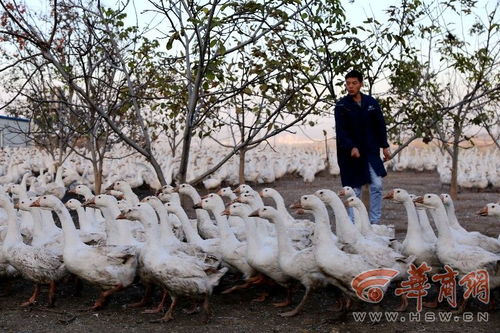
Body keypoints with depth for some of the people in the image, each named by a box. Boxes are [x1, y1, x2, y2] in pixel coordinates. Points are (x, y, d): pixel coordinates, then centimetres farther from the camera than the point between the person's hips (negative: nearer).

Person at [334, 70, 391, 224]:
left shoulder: (371, 102, 5)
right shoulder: (341, 106, -5)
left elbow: (380, 125, 11)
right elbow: (340, 131, -12)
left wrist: (384, 146, 6)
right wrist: (352, 147, -25)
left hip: (371, 151, 3)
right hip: (350, 152, -3)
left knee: (377, 185, -5)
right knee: (354, 190, 2)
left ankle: (375, 221, 6)